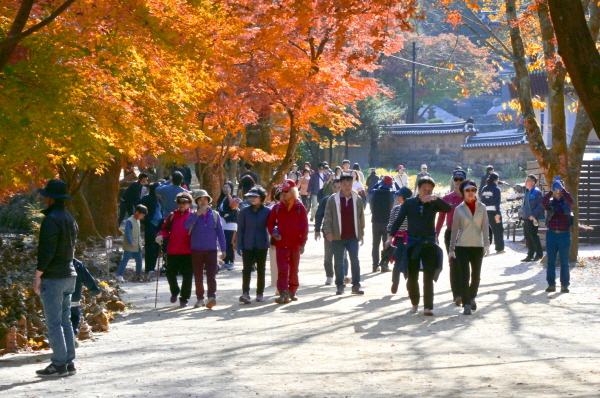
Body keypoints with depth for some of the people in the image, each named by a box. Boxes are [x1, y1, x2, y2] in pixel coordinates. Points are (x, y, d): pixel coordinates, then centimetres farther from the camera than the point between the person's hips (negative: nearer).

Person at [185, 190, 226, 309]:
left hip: (211, 250, -1)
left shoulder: (215, 215, 7)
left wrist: (223, 250, 4)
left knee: (211, 275, -12)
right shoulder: (193, 215, 6)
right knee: (198, 276, 6)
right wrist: (198, 214, -19)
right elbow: (186, 225, -14)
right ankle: (200, 298, 13)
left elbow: (220, 232, 8)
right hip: (196, 250, 1)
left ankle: (212, 297, -21)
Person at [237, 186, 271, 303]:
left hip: (262, 245, 0)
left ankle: (260, 293, 17)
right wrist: (239, 246, 1)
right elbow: (240, 229, 6)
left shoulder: (267, 211, 1)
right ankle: (245, 293, -16)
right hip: (247, 245, 0)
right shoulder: (245, 211, 4)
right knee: (247, 269, -10)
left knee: (261, 270, 8)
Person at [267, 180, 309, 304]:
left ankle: (292, 291, 22)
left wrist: (302, 243, -4)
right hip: (281, 244, 0)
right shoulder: (277, 207, 4)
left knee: (294, 269, 11)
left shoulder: (299, 208, -1)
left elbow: (304, 226, 0)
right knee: (282, 269, -8)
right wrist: (273, 233, -7)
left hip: (295, 244, 0)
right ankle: (283, 294, -14)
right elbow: (270, 223, 12)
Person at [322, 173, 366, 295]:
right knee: (338, 262, 6)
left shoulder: (357, 199, 5)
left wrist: (361, 233, 14)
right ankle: (340, 286, 15)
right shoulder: (332, 199, 0)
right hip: (338, 237, -1)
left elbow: (361, 217, 13)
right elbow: (328, 217, -1)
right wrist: (328, 231, -12)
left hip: (353, 236, 1)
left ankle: (356, 285, -1)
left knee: (355, 260, -5)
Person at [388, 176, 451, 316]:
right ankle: (414, 303, 23)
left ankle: (428, 307, -3)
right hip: (413, 243, 0)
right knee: (412, 277, 6)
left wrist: (435, 198, -23)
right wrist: (391, 236, -11)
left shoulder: (434, 204, 4)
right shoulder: (409, 203, 3)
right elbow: (399, 220, -1)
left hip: (429, 243, 0)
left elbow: (448, 209, -13)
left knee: (428, 277, -5)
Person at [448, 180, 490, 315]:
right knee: (464, 276, -9)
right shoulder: (459, 209, 3)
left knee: (476, 275, 9)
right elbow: (455, 230, 6)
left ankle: (472, 298, 33)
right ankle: (466, 304, -5)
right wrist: (451, 249, 5)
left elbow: (485, 227, 1)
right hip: (462, 246, -2)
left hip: (477, 246, 2)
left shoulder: (482, 208, 5)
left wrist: (486, 244, -12)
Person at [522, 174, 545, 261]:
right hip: (526, 218, 9)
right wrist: (524, 216, 17)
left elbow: (540, 205, -17)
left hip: (533, 218, -9)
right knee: (527, 236, 10)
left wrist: (533, 215, -22)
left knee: (533, 236, -6)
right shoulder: (527, 192, 16)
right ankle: (530, 255, 17)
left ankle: (539, 254, 5)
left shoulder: (537, 192, -12)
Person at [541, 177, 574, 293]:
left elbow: (570, 199, -20)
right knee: (551, 261, 4)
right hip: (551, 234, 1)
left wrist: (561, 187, -15)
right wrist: (551, 191, -20)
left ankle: (564, 285, 8)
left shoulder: (566, 203, 3)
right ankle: (551, 284, 11)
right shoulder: (550, 203, 6)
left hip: (564, 235, -1)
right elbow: (543, 202, -16)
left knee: (564, 262, 2)